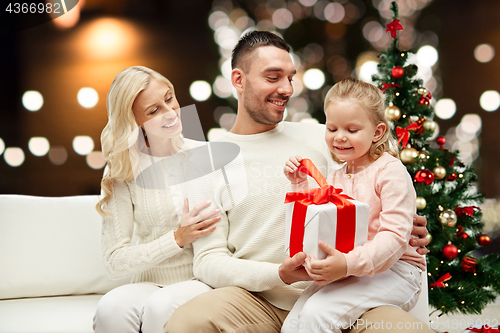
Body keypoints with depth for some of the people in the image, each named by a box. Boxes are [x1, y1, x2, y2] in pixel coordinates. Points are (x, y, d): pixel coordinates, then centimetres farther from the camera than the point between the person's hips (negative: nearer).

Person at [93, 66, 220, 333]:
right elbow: (115, 262, -1)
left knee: (162, 306, -33)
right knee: (111, 308, -32)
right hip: (151, 284, 0)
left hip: (206, 281, 0)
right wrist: (178, 239, -12)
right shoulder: (121, 172, 3)